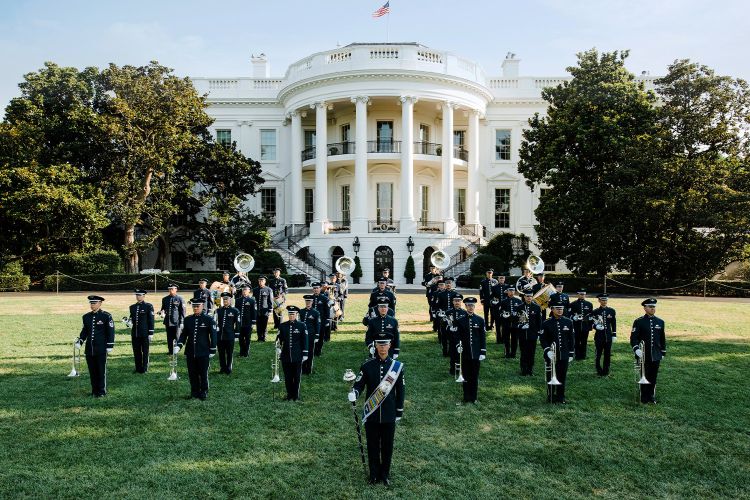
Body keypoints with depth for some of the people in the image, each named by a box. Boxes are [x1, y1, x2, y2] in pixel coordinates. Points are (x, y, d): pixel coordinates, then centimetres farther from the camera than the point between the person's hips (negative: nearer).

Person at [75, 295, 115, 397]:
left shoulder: (106, 316, -6)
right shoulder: (86, 316, 9)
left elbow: (111, 331, -6)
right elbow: (84, 331, 17)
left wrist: (110, 346, -10)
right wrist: (79, 341, 2)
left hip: (101, 349, -5)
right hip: (89, 349, 5)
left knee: (101, 370, 1)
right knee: (92, 370, 9)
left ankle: (102, 391, 10)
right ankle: (94, 390, 20)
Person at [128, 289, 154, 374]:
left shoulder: (149, 306, -4)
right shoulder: (132, 307, 12)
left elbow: (151, 320, -5)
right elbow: (132, 319, 20)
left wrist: (151, 333, -9)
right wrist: (129, 322, -3)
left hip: (145, 334, -5)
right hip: (135, 333, 5)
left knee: (145, 352, 3)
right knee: (136, 352, 9)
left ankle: (144, 369, 12)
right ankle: (138, 368, 20)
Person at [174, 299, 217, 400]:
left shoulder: (209, 319, -5)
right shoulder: (188, 319, 6)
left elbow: (213, 335, -2)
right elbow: (183, 334, 9)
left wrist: (212, 350, -3)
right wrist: (178, 345, -7)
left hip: (203, 353, -3)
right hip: (190, 353, 4)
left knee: (203, 374, 5)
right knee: (192, 374, 10)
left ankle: (204, 392, 20)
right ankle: (194, 391, 24)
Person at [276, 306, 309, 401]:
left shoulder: (301, 326, -2)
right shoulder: (282, 326, 5)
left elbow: (305, 340, -1)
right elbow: (279, 339, 8)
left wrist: (305, 354, -3)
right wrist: (278, 348, -10)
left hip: (297, 357, -2)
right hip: (285, 356, 2)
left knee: (297, 377, 6)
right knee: (287, 377, 9)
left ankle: (296, 395, 18)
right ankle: (289, 395, 22)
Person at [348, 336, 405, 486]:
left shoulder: (398, 366, -5)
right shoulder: (367, 366, -6)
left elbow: (400, 390, 2)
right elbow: (359, 384, -5)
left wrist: (399, 412, 5)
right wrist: (353, 393, -28)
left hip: (389, 415, 0)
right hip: (371, 414, 0)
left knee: (387, 446, 12)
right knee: (372, 445, 11)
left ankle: (385, 474, 31)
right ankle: (374, 474, 30)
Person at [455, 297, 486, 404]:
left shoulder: (480, 320, 1)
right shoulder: (460, 320, 0)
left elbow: (483, 337, 2)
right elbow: (457, 336, 3)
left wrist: (483, 352, -3)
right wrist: (458, 346, -15)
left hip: (476, 353, 0)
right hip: (465, 354, 0)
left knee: (475, 376, 7)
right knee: (466, 376, 6)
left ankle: (474, 398, 18)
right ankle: (466, 398, 16)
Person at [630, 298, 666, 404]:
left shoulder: (660, 322, 7)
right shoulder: (639, 322, -5)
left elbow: (663, 339, 14)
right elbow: (633, 337, -8)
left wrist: (663, 352, 13)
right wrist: (636, 349, -23)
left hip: (656, 356, 3)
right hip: (643, 355, -3)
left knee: (653, 377, 9)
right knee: (644, 376, 3)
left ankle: (651, 396, 23)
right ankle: (644, 398, 14)